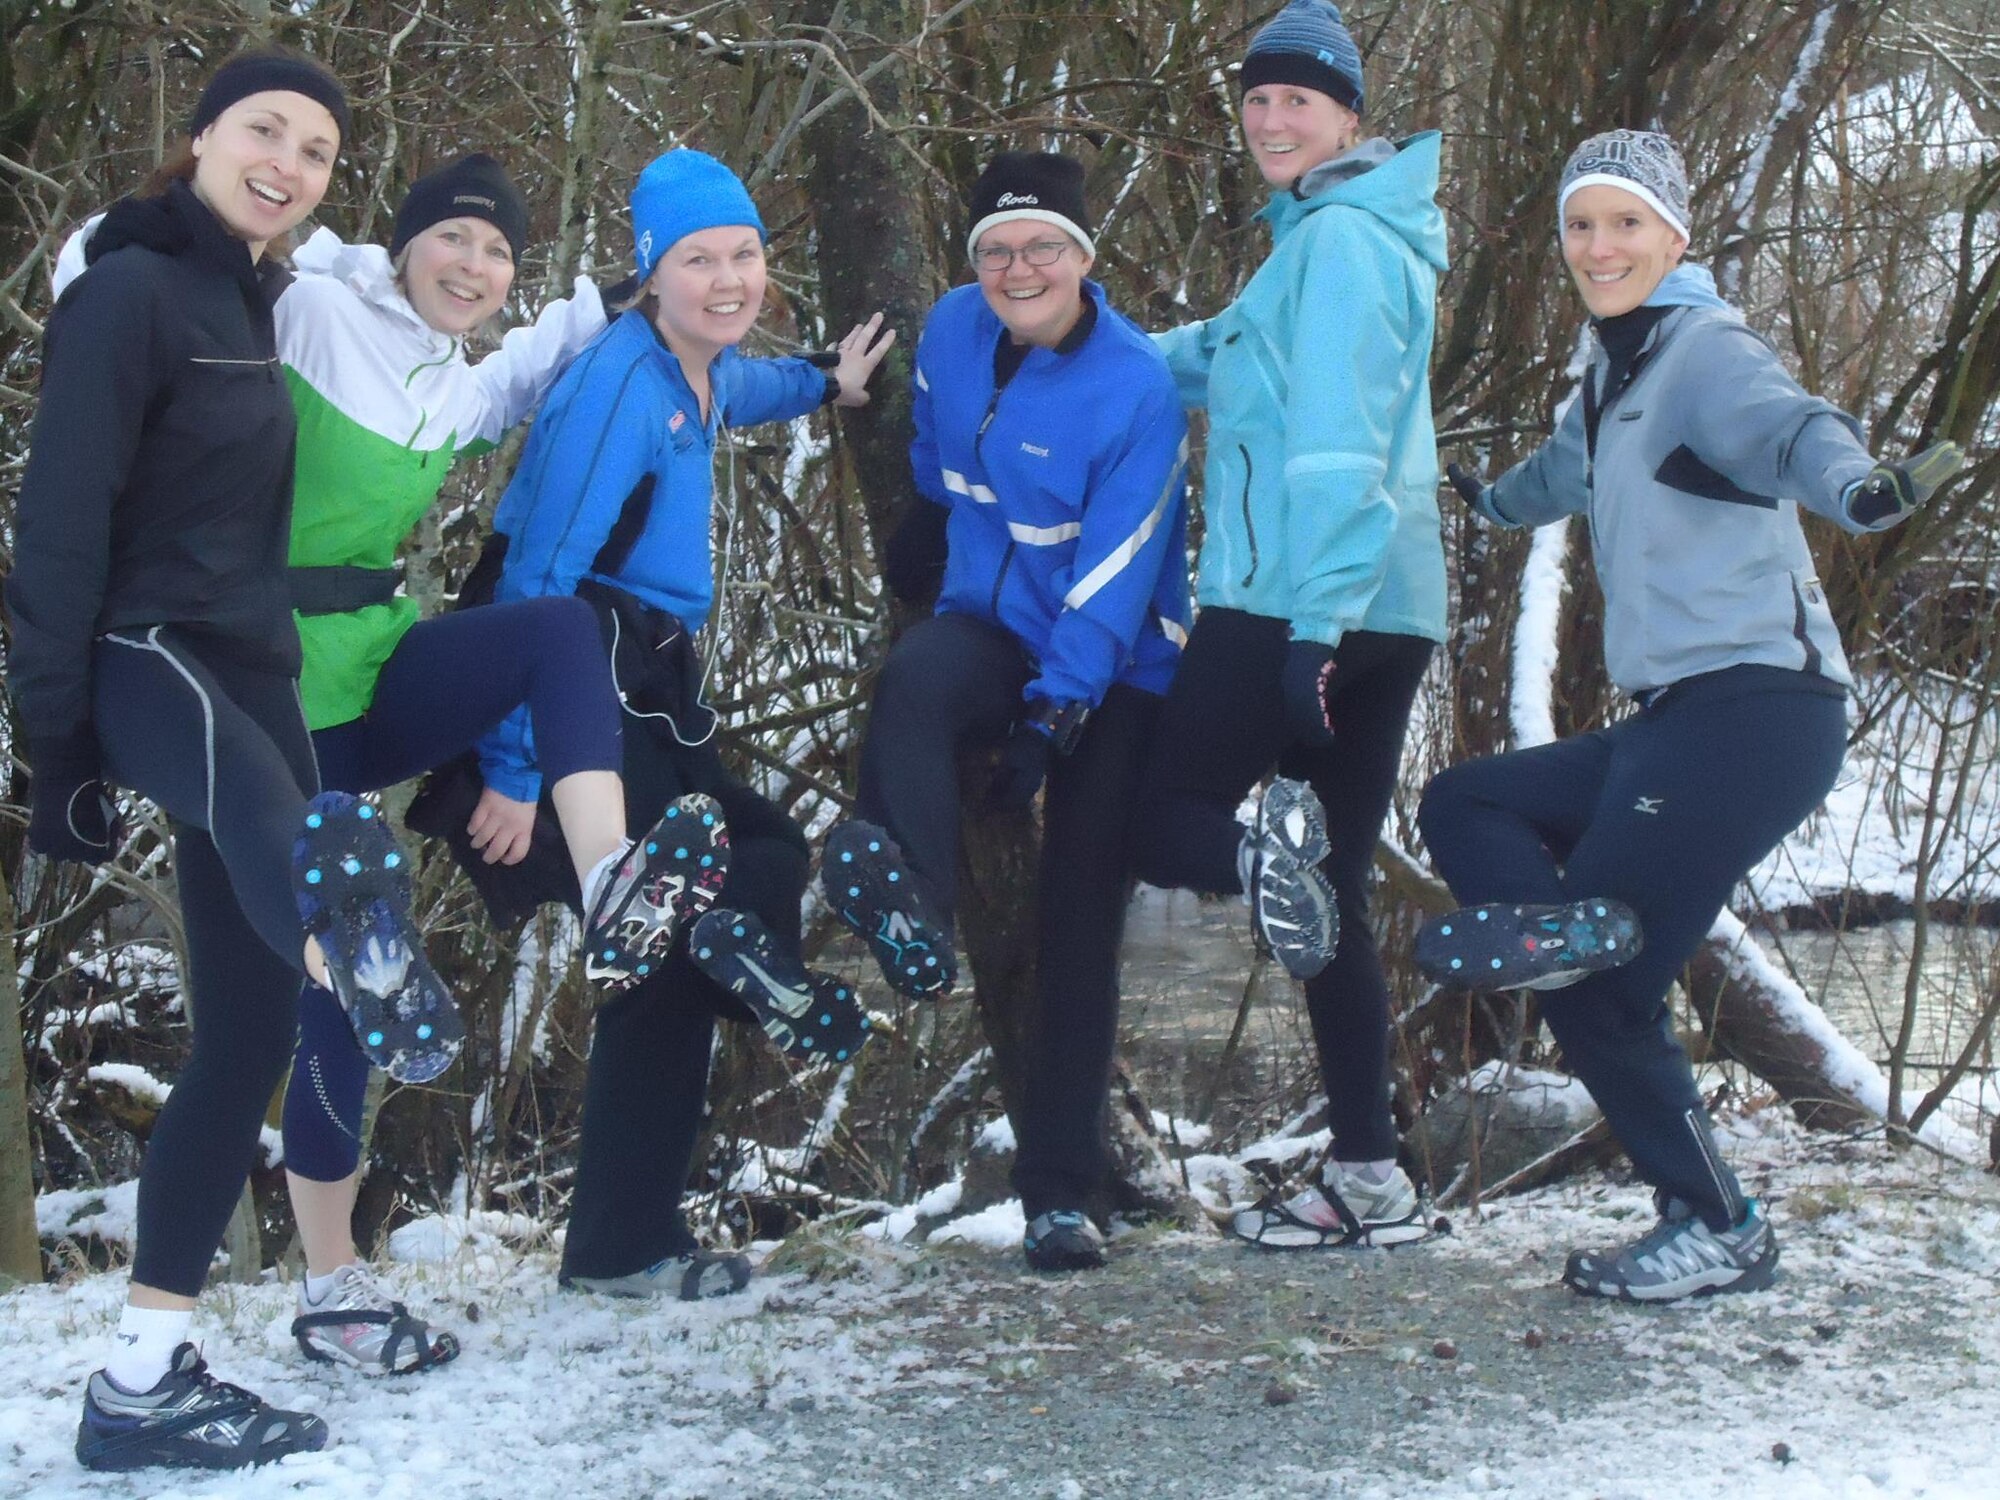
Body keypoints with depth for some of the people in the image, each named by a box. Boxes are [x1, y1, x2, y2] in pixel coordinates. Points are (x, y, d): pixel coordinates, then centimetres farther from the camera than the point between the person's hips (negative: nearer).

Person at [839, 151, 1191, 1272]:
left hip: (1112, 677, -4)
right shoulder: (954, 330, -3)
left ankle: (1062, 1190, 1)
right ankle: (913, 919, -43)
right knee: (913, 680, -34)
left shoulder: (1138, 389, -19)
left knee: (1081, 919, -6)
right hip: (991, 625, 4)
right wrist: (921, 541, 27)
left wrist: (1050, 725, -26)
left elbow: (1113, 581, -22)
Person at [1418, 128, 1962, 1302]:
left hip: (1754, 711, -9)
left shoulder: (1707, 353, -8)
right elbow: (1567, 471, 43)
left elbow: (1782, 424, -31)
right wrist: (1489, 498, 63)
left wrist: (1856, 484, -54)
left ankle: (1720, 1232, 5)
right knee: (1461, 802, 12)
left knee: (1599, 997, -7)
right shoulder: (1619, 375, 19)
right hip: (1680, 718, 9)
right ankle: (1571, 919, -12)